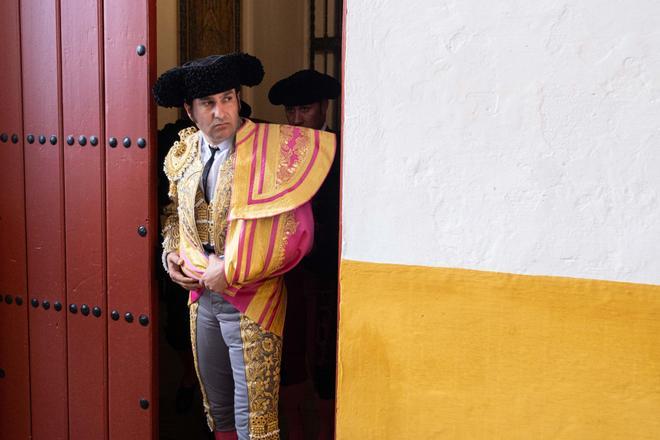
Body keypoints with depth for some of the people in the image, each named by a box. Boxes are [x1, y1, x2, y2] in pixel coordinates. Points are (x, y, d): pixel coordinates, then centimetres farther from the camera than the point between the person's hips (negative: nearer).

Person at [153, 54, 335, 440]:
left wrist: (231, 271, -16)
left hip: (251, 303, -6)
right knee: (218, 408, 20)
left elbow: (298, 233, -19)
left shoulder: (271, 149, -14)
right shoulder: (184, 155, 6)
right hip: (202, 297, 6)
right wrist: (171, 253, 4)